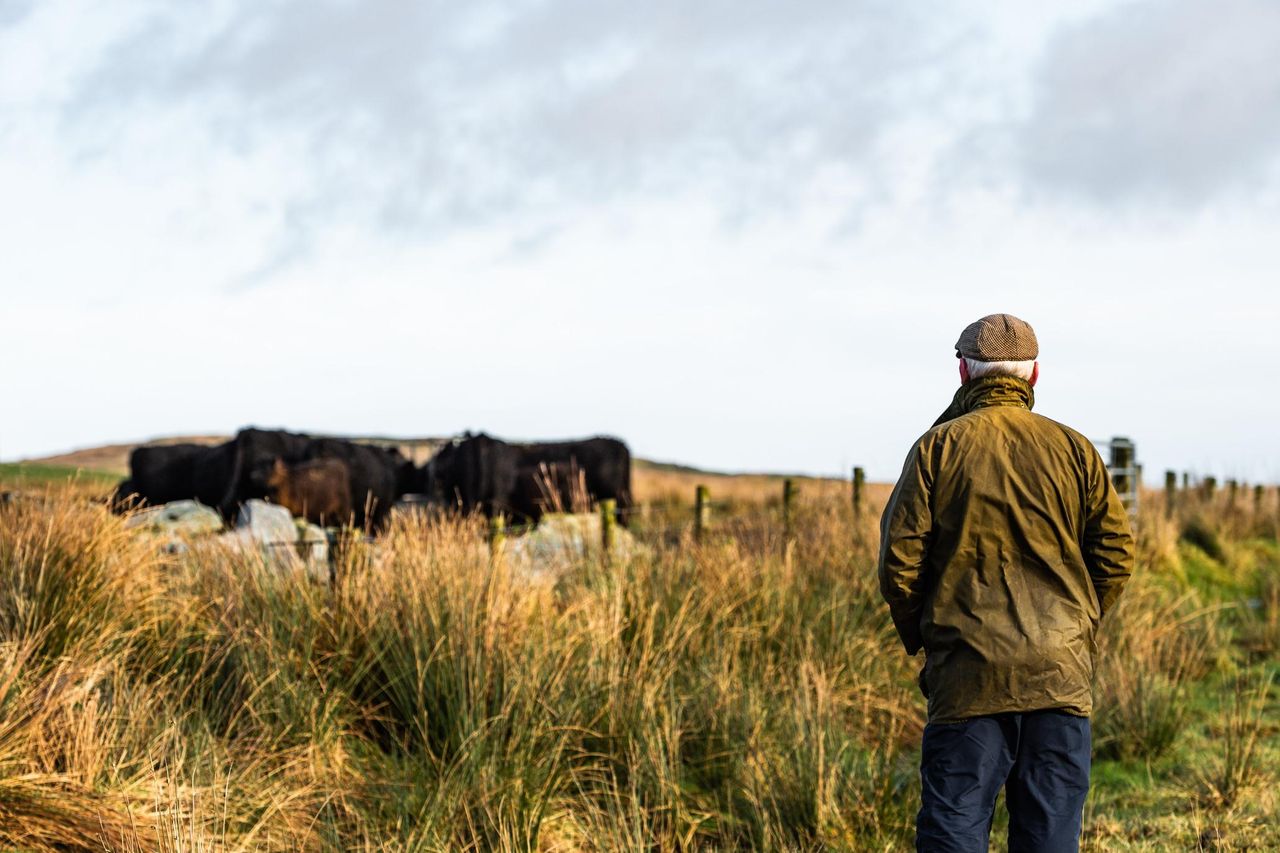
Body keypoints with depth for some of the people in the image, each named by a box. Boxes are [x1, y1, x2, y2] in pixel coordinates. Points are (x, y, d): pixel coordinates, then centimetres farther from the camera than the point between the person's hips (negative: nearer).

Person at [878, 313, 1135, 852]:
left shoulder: (937, 447, -1)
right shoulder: (1073, 449, 5)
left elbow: (899, 559, -4)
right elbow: (1116, 553, 4)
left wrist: (918, 637, 12)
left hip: (966, 673, -2)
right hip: (1060, 676, 2)